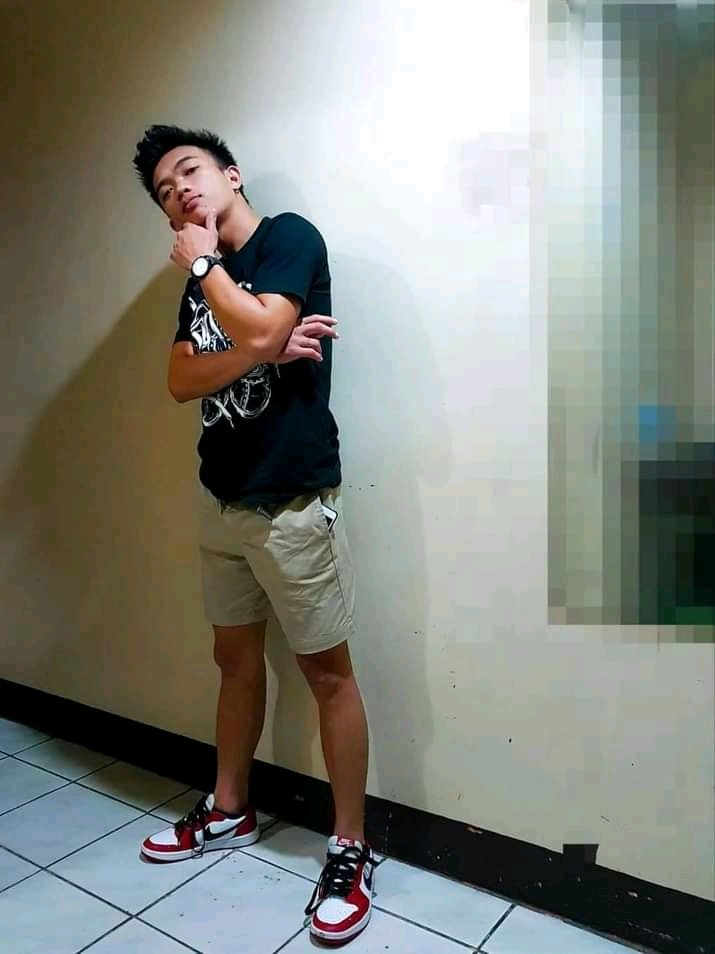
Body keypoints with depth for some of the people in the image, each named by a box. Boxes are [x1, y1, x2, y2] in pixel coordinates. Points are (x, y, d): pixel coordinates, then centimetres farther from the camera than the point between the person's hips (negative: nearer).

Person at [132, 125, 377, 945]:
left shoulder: (289, 236, -5)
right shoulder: (205, 277, 14)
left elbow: (257, 328, -23)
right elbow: (181, 380, 2)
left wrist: (201, 261, -6)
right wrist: (264, 352, -13)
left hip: (291, 500, -7)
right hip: (219, 496, 8)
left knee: (327, 671, 2)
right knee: (235, 657, 18)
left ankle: (351, 849, 18)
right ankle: (229, 810, 37)